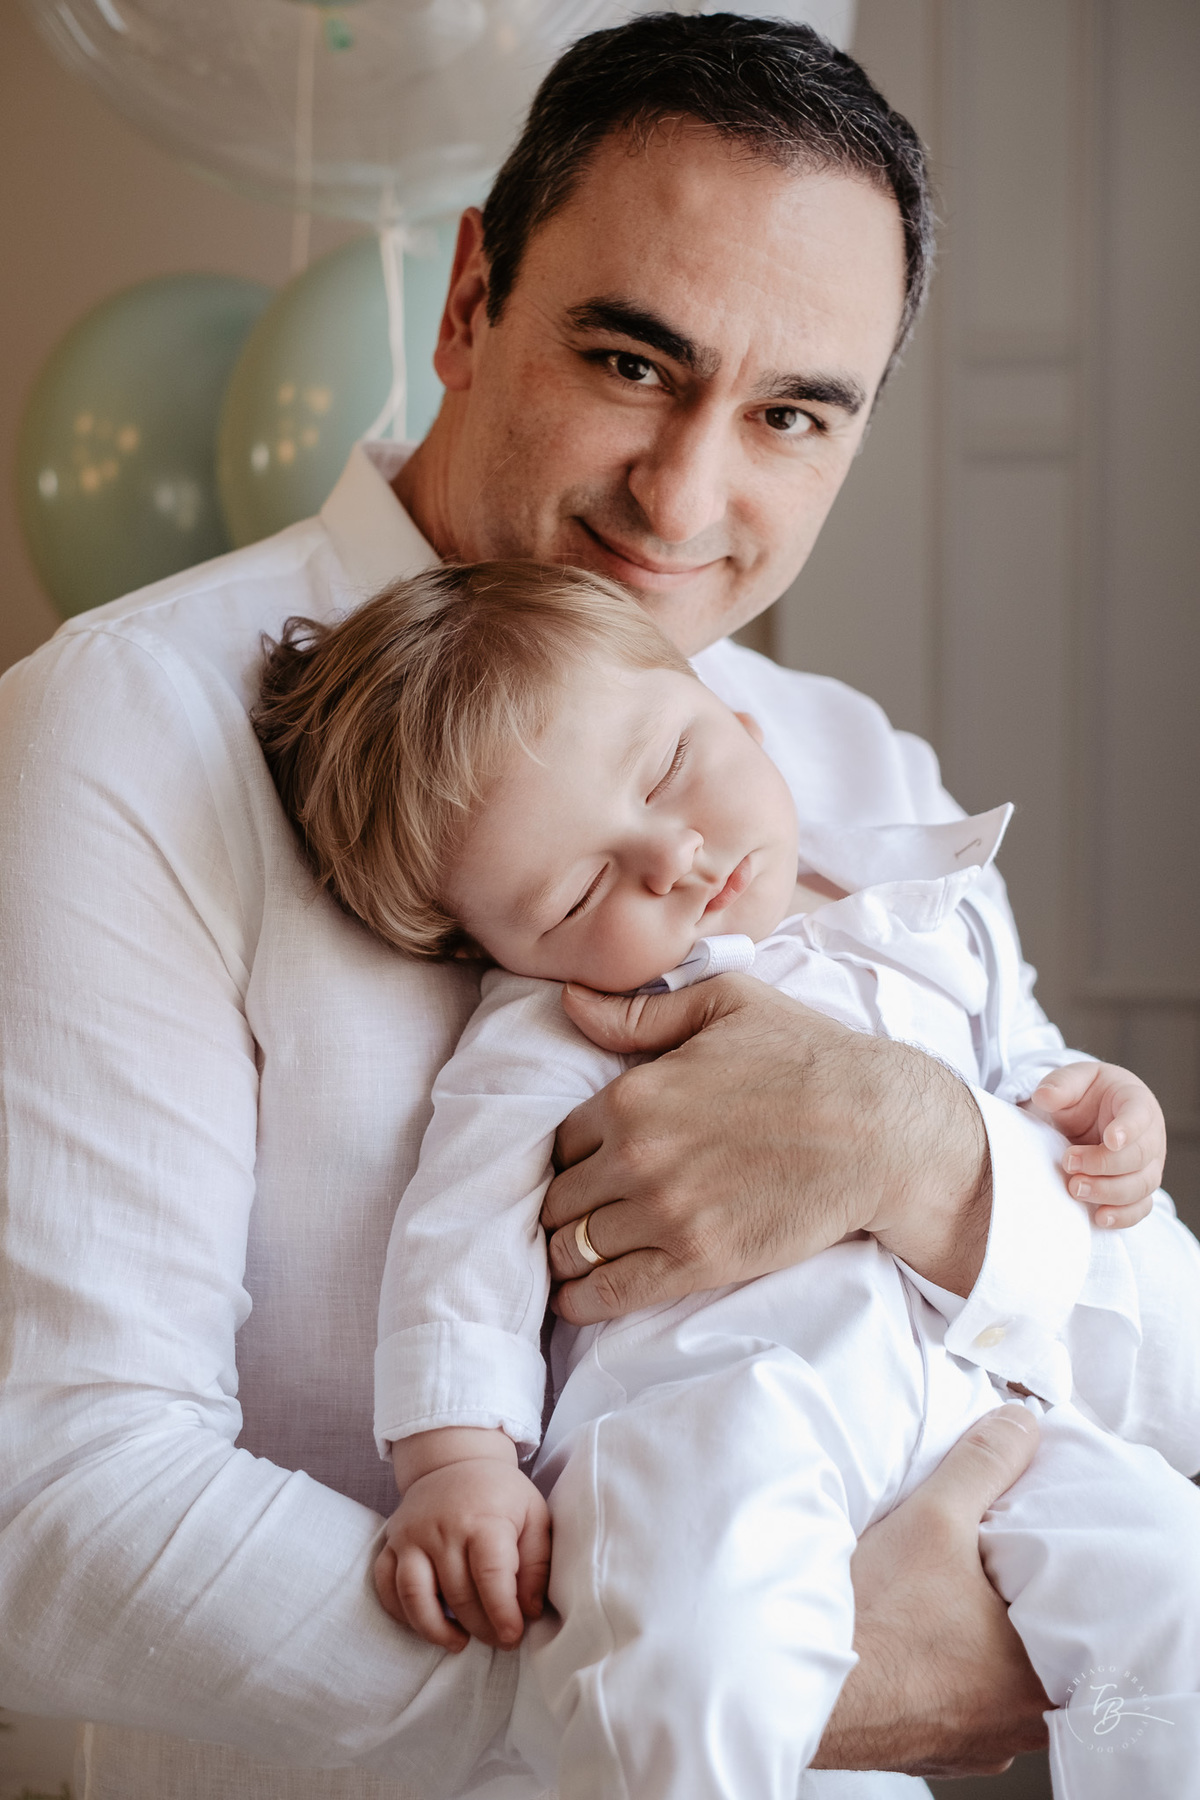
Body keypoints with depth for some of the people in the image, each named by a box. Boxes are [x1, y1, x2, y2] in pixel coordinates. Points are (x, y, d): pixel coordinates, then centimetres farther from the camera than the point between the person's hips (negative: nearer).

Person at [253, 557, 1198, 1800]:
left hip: (969, 1407, 5)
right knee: (695, 1682, -34)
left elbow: (1015, 1061, 33)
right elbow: (464, 1233, -7)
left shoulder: (933, 915, 18)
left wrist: (1076, 1099, 11)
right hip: (709, 1409, -5)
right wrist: (456, 1460, -18)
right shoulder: (545, 1033, 0)